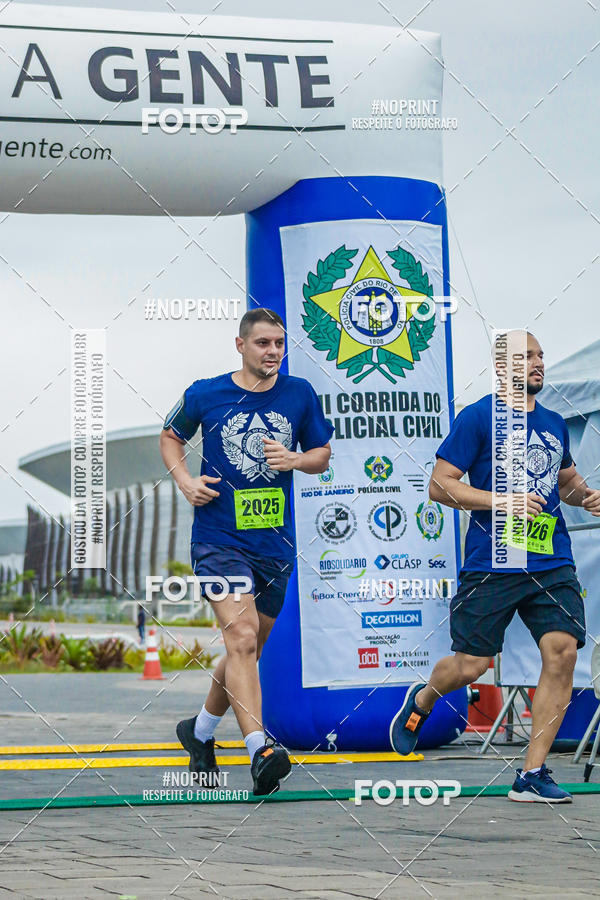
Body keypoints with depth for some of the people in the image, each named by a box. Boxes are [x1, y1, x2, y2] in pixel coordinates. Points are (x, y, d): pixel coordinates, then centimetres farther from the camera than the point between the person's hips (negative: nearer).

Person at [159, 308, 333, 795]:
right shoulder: (204, 394, -2)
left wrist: (294, 459, -9)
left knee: (249, 648, 14)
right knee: (241, 637, -21)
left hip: (275, 543, 4)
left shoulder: (300, 394, 4)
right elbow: (171, 436, 16)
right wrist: (185, 479, -2)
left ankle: (200, 730, 36)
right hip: (219, 538, -4)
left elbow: (322, 455, 13)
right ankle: (260, 750, -29)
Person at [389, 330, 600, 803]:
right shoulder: (478, 418, -2)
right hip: (491, 564, -5)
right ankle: (421, 700, 34)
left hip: (552, 564, 5)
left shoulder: (553, 423, 16)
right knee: (471, 665, -3)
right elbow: (440, 485, -5)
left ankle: (532, 774, -6)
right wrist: (502, 501, -15)